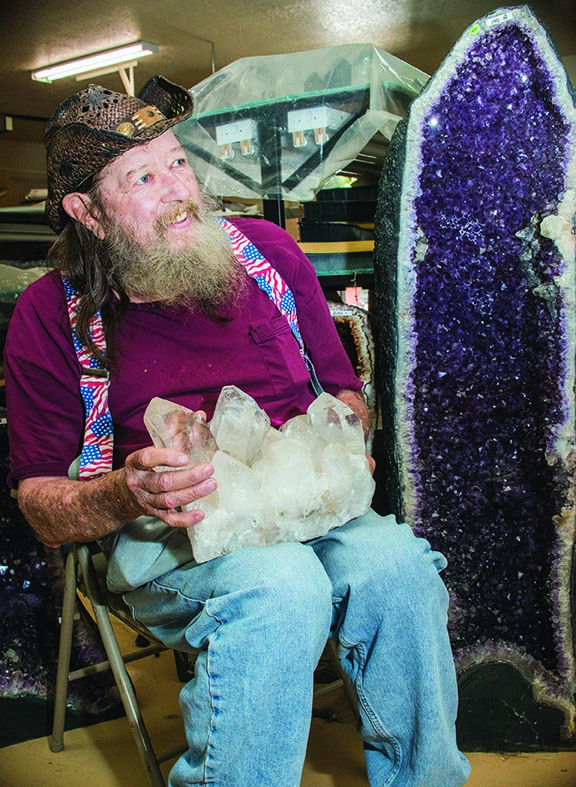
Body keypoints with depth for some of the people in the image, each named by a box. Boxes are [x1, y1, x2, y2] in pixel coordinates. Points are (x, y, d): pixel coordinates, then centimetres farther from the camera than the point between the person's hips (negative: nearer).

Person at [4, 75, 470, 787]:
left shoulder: (266, 250, 7)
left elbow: (345, 389, 17)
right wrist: (126, 495, -21)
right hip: (161, 537, -3)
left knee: (397, 563, -28)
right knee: (280, 588, -35)